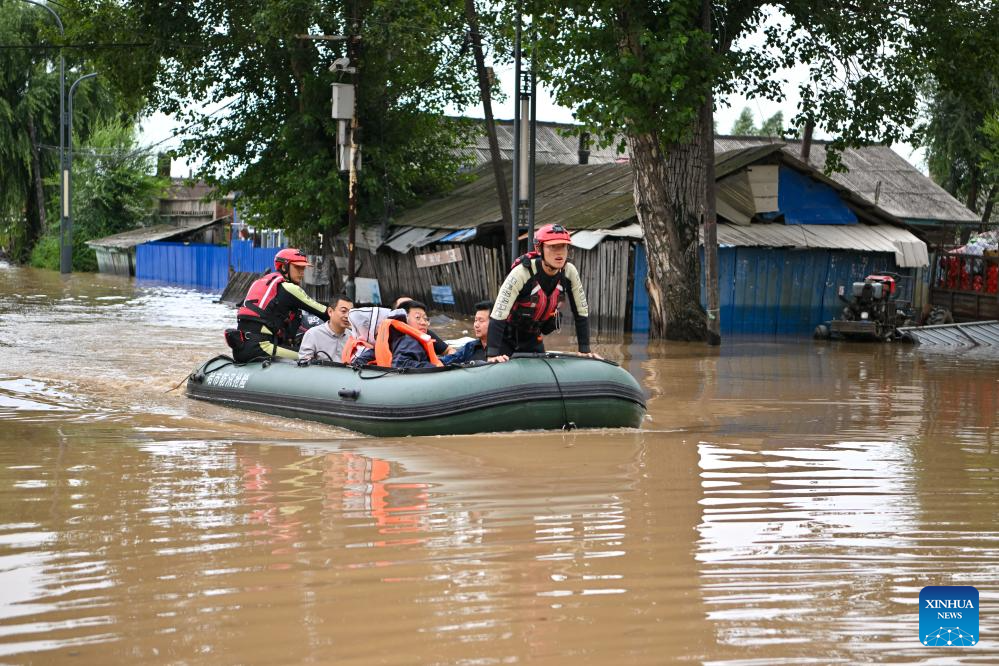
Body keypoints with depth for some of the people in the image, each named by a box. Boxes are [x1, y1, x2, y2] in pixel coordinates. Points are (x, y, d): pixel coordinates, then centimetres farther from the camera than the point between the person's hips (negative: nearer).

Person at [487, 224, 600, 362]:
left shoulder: (569, 273, -15)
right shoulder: (522, 272, -30)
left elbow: (581, 313, -6)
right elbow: (497, 315, -33)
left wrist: (585, 350, -11)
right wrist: (492, 354, -40)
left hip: (533, 337, 5)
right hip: (506, 336, -5)